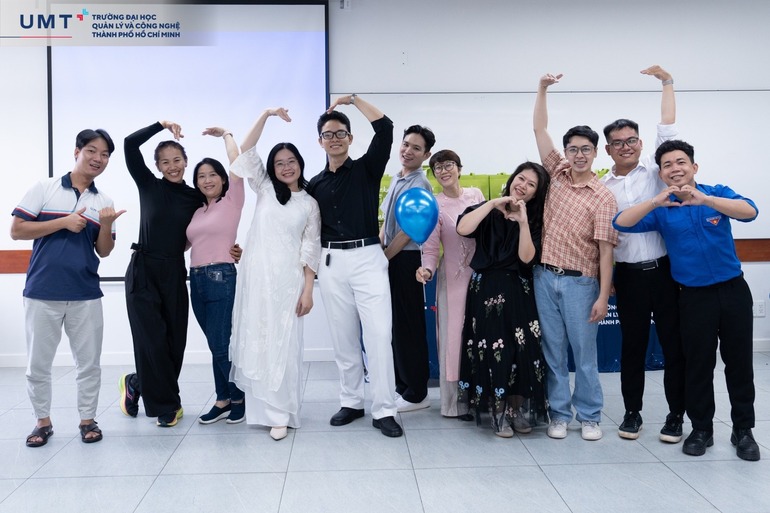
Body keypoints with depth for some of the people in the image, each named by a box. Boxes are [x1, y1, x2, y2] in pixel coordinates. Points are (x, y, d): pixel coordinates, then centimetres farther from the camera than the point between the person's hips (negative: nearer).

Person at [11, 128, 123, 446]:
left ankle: (87, 419, 24)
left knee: (89, 362, 9)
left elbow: (104, 251, 8)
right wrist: (63, 222, -14)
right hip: (42, 292, -2)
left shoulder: (104, 202, 8)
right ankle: (43, 420, 25)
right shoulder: (45, 189, -1)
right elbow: (16, 231, -5)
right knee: (38, 363, 8)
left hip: (86, 295, 2)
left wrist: (107, 225, -12)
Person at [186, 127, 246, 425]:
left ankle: (239, 398, 14)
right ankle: (223, 401, 20)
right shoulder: (198, 211, 17)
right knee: (215, 345, 11)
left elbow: (237, 163, -10)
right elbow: (187, 243, 18)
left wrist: (225, 134, 3)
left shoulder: (231, 202, -1)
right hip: (197, 279, 7)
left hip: (222, 278, -6)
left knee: (222, 345, -4)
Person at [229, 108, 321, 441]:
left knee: (283, 345, -1)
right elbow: (247, 153, 2)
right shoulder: (264, 189, 12)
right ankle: (263, 407, 15)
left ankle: (280, 414, 5)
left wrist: (308, 290, -5)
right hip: (256, 275, 2)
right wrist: (266, 115, -6)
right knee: (256, 341, 3)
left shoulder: (309, 204, 9)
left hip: (288, 280, -2)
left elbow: (311, 249, 4)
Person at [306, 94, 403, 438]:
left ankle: (384, 410, -1)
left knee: (378, 335, -7)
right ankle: (351, 402, 22)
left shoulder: (367, 168, 5)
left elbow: (385, 128, -8)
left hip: (367, 258, -3)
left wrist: (353, 99, -4)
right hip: (331, 262, 3)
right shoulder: (315, 185, 13)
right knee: (343, 337, 9)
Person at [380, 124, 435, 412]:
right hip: (389, 259, 8)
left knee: (408, 326, -1)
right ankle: (401, 384, 29)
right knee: (393, 323, 15)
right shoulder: (396, 180, 12)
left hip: (406, 260, -8)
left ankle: (416, 394, 12)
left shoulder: (420, 186, -14)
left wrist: (384, 257, -11)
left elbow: (408, 231, -17)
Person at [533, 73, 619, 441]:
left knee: (584, 353, 6)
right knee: (553, 351, 9)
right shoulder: (557, 174, 7)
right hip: (545, 277, 4)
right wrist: (542, 89, 0)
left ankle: (589, 416, 19)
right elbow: (539, 129, 8)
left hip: (580, 283, -3)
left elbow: (605, 250, -8)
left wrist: (603, 296, -12)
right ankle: (559, 414, 20)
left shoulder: (603, 197, -5)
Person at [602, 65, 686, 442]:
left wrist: (667, 83, -3)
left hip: (665, 269, -1)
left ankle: (676, 414, 17)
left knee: (674, 342, 4)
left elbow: (667, 130, -3)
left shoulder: (654, 170, 5)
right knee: (633, 345, 10)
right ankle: (632, 412, 22)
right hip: (628, 274, 1)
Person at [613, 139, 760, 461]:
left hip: (733, 289, 1)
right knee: (698, 365, 5)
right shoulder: (661, 210, -2)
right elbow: (621, 223, -15)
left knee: (739, 362, 8)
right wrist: (656, 202, -29)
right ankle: (702, 429, 21)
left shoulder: (718, 194, -2)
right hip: (695, 296, 0)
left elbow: (750, 212, -21)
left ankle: (743, 429, 23)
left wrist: (705, 199, -36)